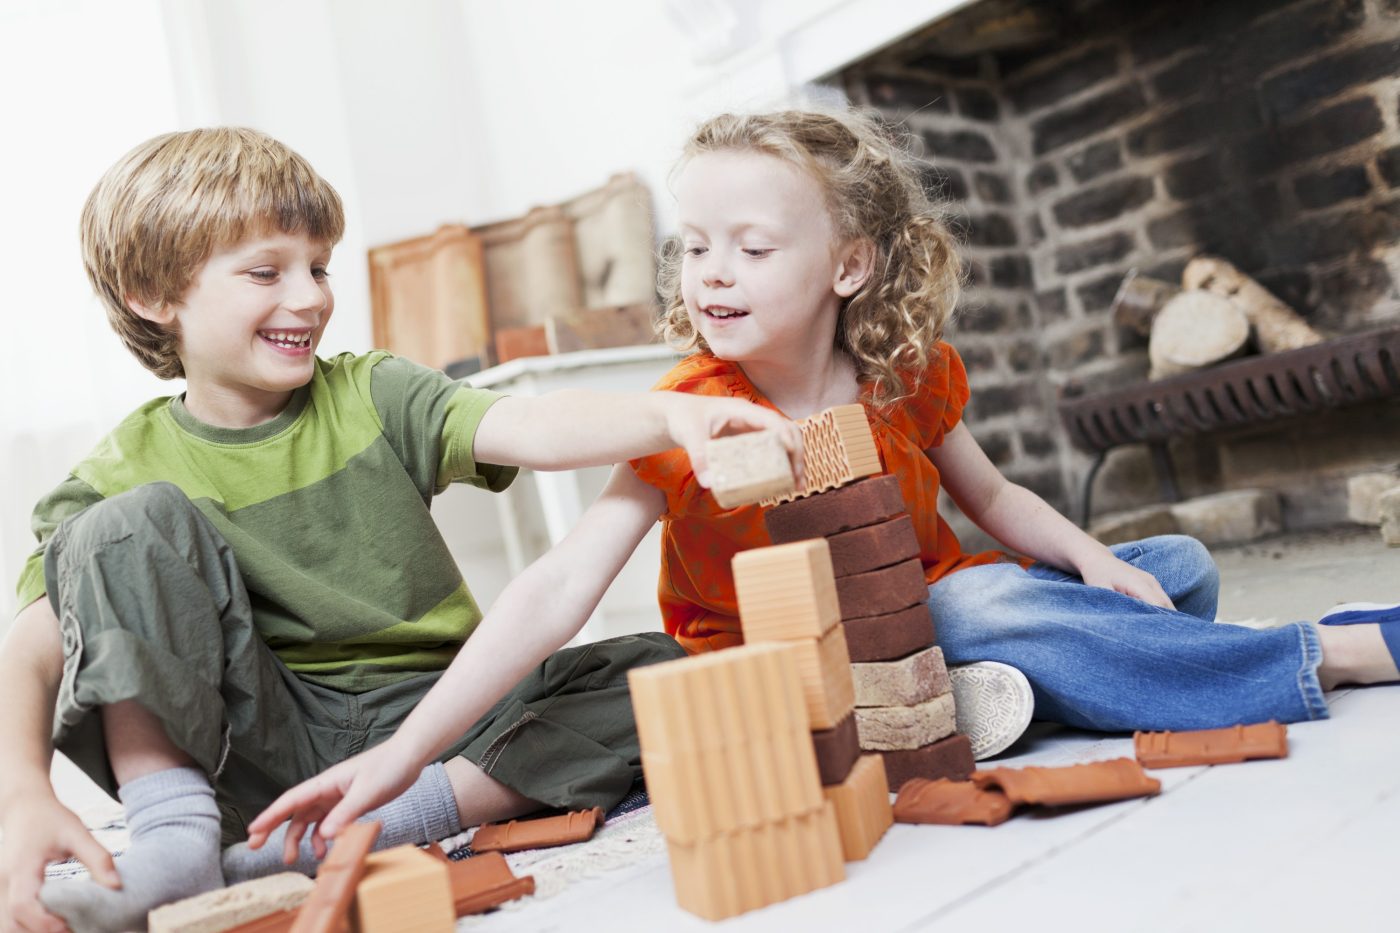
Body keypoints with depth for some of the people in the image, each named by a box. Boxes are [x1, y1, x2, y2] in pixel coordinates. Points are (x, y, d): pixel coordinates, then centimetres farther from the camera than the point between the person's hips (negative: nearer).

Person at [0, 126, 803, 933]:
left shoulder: (373, 398, 1)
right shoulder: (128, 471, 0)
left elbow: (532, 429, -16)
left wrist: (669, 414, -36)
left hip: (429, 725, 2)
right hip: (264, 747, -1)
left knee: (660, 674, -19)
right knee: (138, 524, -17)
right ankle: (175, 843, -24)